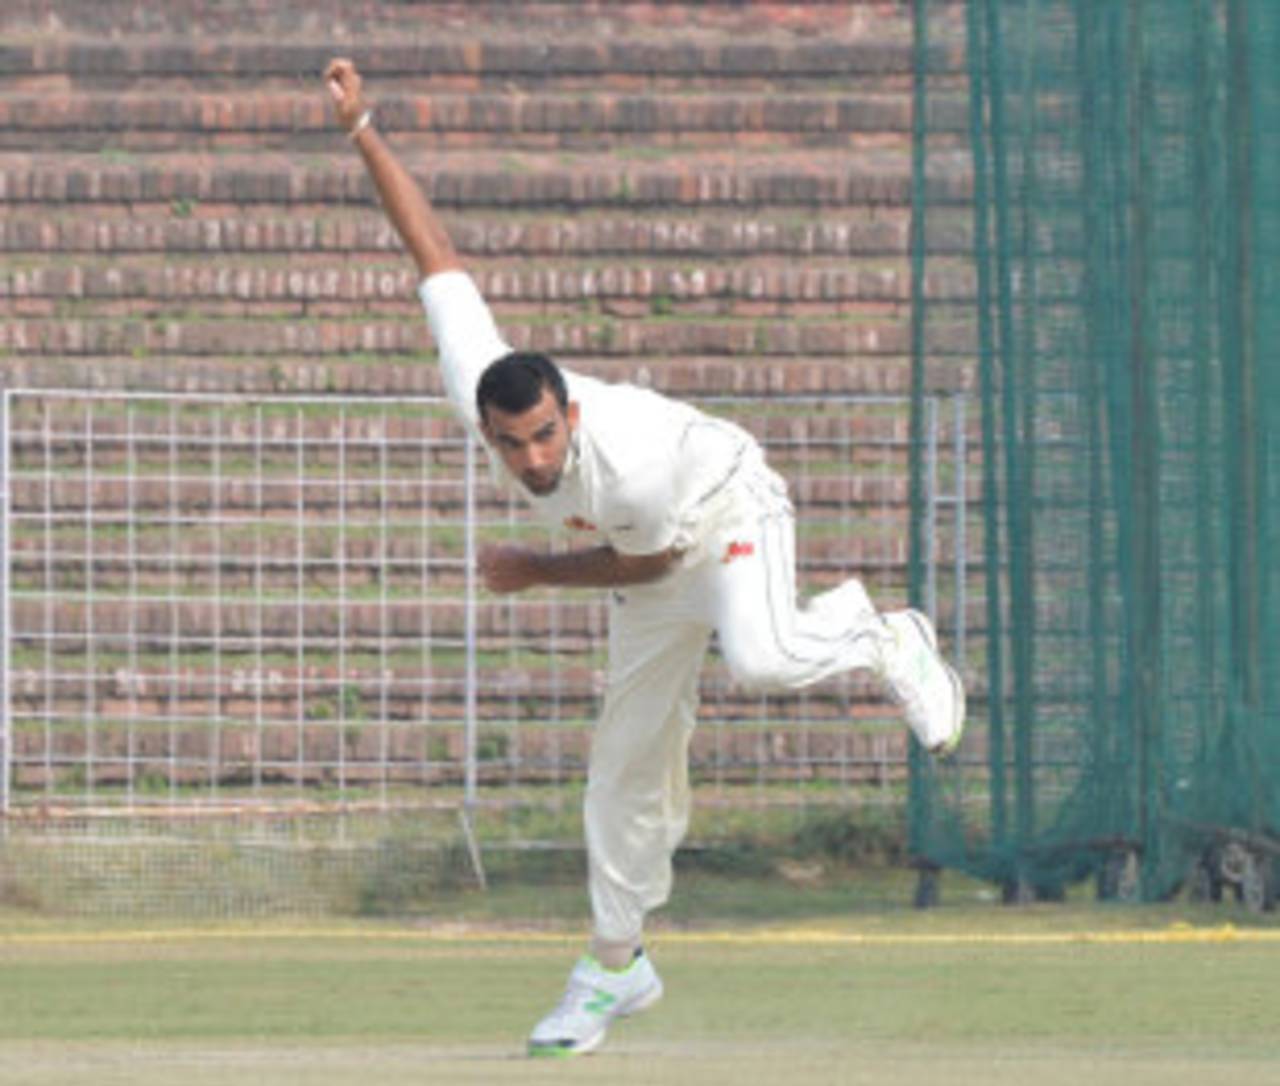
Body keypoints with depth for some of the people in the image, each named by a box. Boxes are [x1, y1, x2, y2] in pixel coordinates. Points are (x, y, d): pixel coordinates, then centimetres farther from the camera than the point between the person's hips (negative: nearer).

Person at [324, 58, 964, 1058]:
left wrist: (536, 573, -13)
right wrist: (363, 130, -24)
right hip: (649, 563, 6)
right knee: (629, 764, 7)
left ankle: (881, 638, -5)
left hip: (729, 517, -6)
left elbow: (647, 559, -21)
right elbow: (437, 252, -21)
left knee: (761, 658, -37)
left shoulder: (631, 461, -42)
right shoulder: (474, 390, -29)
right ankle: (615, 966, 20)